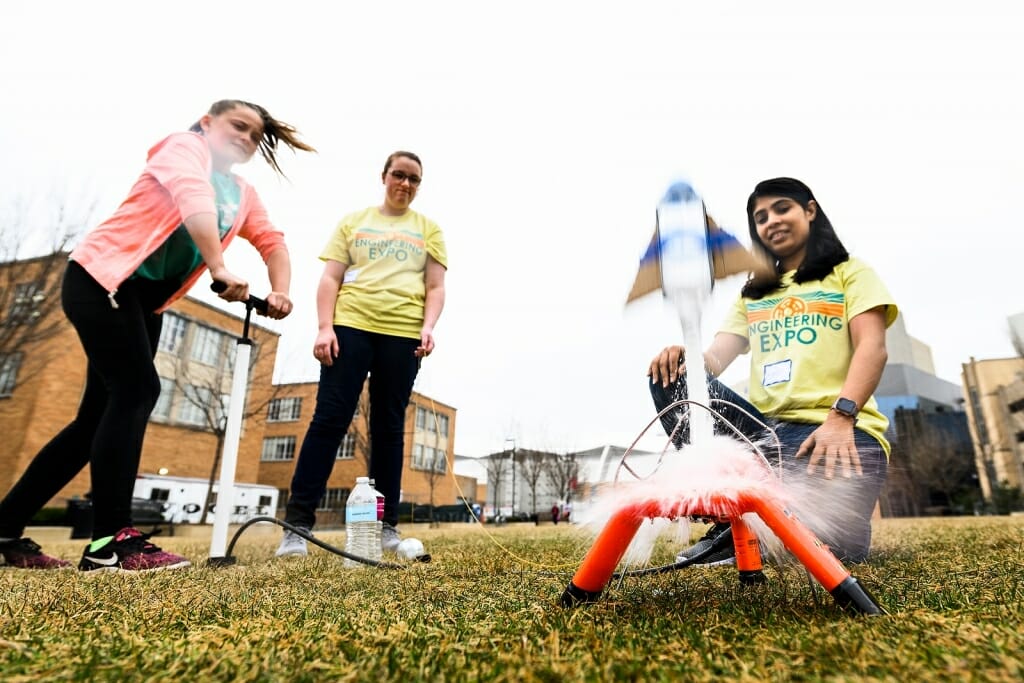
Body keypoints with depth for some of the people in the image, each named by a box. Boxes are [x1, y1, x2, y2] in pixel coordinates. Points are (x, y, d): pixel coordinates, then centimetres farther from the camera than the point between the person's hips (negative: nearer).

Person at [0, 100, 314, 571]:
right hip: (100, 277, -8)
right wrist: (220, 270, -36)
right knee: (137, 390, -19)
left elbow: (272, 241, 13)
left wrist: (280, 291, -7)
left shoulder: (243, 195, 16)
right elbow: (194, 201, -24)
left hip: (145, 300, 8)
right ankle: (109, 542, -17)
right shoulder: (185, 146, -4)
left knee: (100, 412, 6)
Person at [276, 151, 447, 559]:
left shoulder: (428, 229, 16)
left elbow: (436, 288, 9)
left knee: (388, 429, 3)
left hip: (402, 336, 1)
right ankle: (298, 523, 0)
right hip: (350, 326, 0)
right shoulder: (353, 221, 16)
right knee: (329, 420, -5)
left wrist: (428, 327, -8)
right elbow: (330, 279, 9)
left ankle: (386, 525, 9)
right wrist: (325, 327, -4)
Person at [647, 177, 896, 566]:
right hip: (766, 427, 5)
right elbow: (715, 359, 9)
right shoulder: (752, 294, 23)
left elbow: (873, 348, -4)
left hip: (839, 431, -4)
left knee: (832, 542, -31)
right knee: (671, 377, -20)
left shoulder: (850, 273, 13)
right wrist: (686, 356, -16)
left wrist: (841, 417, -22)